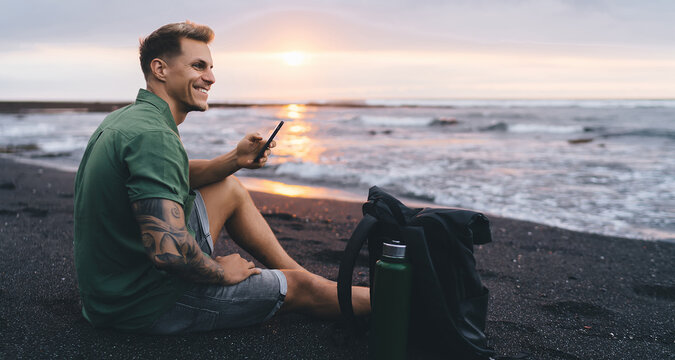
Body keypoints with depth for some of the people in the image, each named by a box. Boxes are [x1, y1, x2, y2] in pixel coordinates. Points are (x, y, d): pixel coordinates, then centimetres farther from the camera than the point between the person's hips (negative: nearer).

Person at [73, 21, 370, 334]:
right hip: (145, 305, -10)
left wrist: (235, 160, 1)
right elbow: (168, 252, -37)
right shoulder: (153, 136, -27)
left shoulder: (126, 118, 6)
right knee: (298, 287, 0)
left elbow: (170, 178, 19)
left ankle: (296, 270, 27)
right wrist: (222, 272, -16)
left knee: (230, 189, 17)